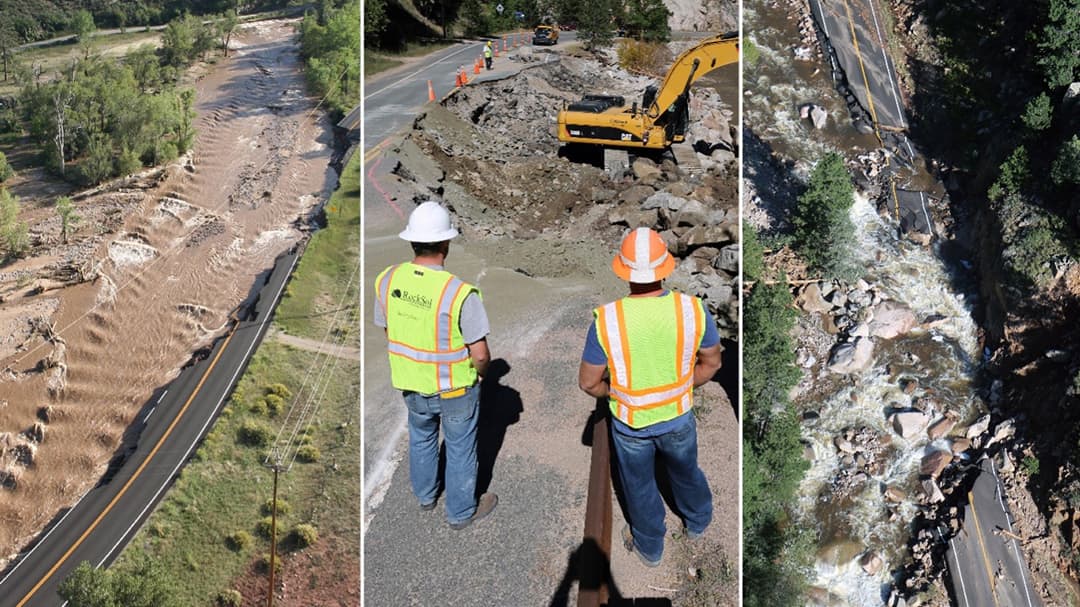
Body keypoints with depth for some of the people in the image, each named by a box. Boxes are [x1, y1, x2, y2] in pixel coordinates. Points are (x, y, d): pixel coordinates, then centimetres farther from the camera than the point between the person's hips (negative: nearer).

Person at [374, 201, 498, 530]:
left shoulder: (387, 280, -15)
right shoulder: (460, 293, -31)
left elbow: (389, 333, 1)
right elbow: (480, 355, -22)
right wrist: (480, 372, 1)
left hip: (410, 384, 5)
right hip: (455, 389, -5)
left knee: (420, 438, 30)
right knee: (460, 450, 19)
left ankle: (425, 495, 54)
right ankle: (461, 512, 41)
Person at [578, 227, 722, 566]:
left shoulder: (606, 320, -27)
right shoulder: (693, 309, -21)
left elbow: (588, 383, -16)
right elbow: (712, 363, -5)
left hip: (630, 423, -2)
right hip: (679, 417, 2)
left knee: (640, 486, 24)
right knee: (686, 472, 31)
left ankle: (649, 547, 48)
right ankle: (697, 523, 59)